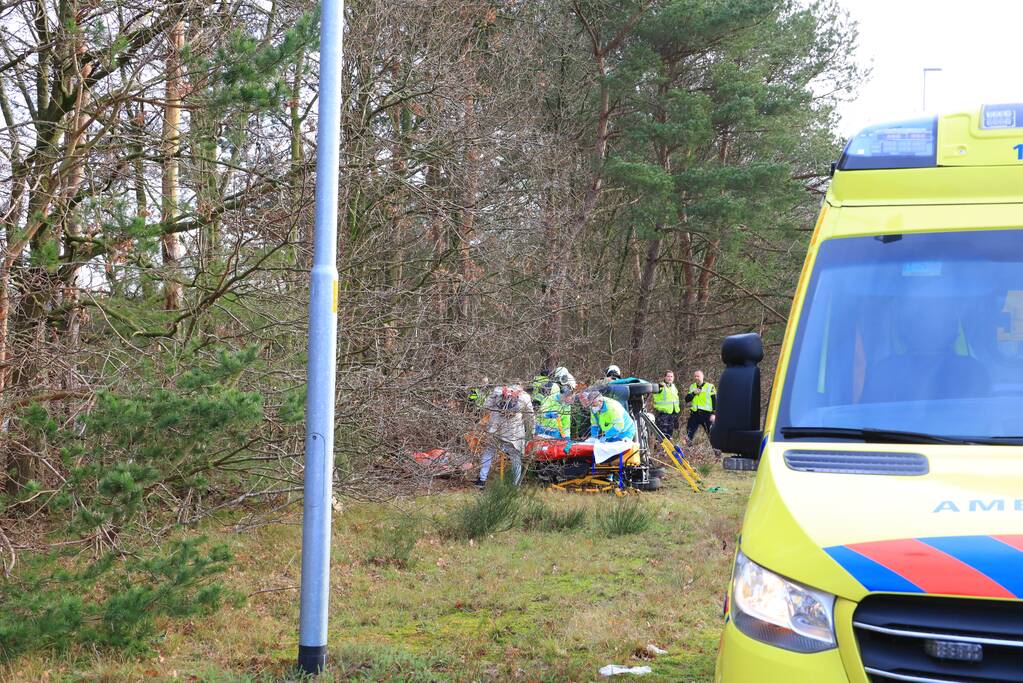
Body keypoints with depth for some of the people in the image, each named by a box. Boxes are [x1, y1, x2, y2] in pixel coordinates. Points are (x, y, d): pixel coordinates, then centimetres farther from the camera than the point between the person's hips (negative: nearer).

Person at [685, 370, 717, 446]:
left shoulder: (710, 387, -3)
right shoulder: (692, 387, 12)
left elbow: (715, 401, -3)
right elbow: (687, 399, 8)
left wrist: (714, 414, -11)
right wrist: (693, 393, -9)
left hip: (707, 414, -4)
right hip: (694, 414, 4)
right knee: (689, 434, 8)